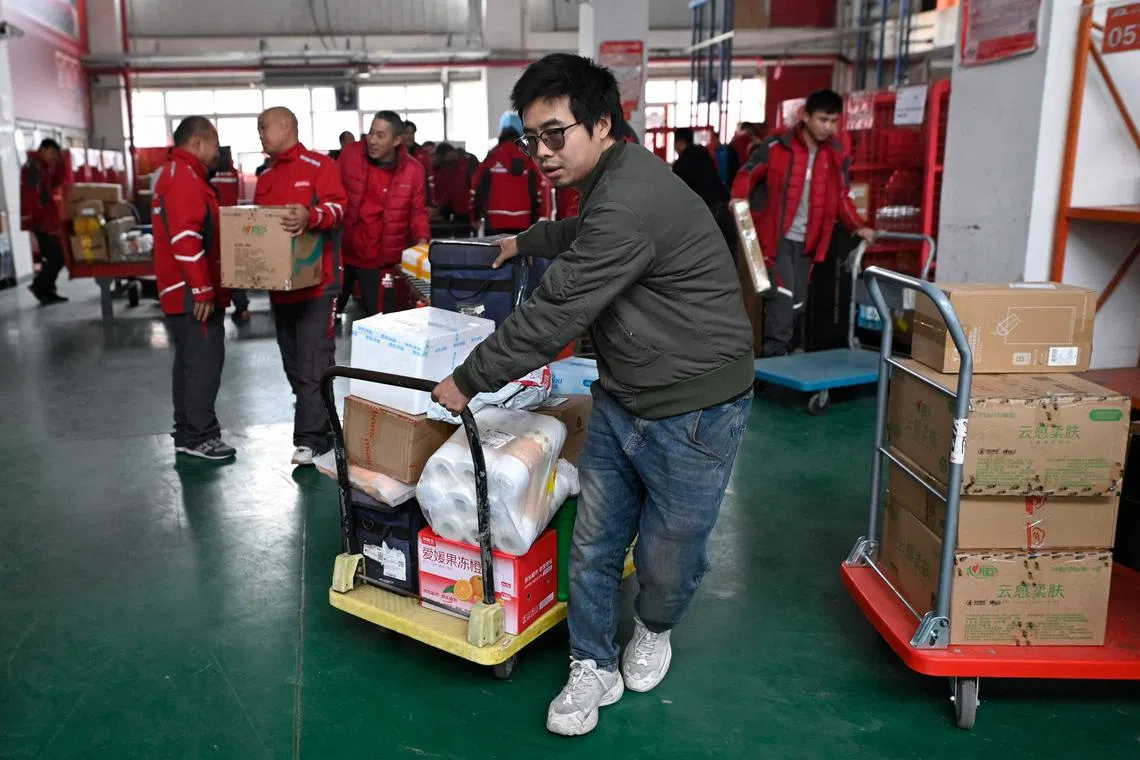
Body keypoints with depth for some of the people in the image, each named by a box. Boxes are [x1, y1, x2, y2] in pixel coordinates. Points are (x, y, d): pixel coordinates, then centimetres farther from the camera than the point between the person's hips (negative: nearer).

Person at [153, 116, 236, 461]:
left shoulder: (175, 173, 20)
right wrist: (203, 289, -23)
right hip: (193, 293, -11)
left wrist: (203, 287, 21)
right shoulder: (185, 177, -15)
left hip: (181, 291, 11)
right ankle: (200, 436, 0)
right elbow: (186, 239, -24)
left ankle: (186, 432, 21)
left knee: (189, 360, 14)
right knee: (205, 361, -6)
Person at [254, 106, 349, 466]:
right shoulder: (266, 177, 20)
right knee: (293, 363, 11)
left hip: (316, 282, -8)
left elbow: (338, 206, -14)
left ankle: (311, 440, -7)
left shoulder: (319, 165, -2)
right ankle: (319, 426, 22)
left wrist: (311, 216, -33)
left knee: (313, 362, -9)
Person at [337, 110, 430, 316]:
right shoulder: (349, 154, -5)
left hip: (381, 260, -1)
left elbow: (418, 211, 2)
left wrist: (422, 240, -16)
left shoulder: (413, 170, -7)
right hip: (343, 252, 1)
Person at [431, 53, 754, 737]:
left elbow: (553, 316, -24)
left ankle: (654, 631, 41)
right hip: (621, 399, 9)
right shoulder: (611, 183, 7)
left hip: (692, 411, -9)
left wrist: (469, 380, -11)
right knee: (594, 543, 11)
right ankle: (594, 668, 28)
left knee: (669, 554, 10)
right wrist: (525, 240, 49)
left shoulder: (631, 204, -27)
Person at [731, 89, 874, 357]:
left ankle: (784, 352, 26)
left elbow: (841, 198, 12)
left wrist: (858, 226, -3)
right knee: (782, 295, -15)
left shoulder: (836, 156, 5)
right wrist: (739, 200, -23)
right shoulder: (776, 147, -9)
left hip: (807, 241, 5)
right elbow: (747, 175, -3)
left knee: (797, 302, 11)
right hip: (776, 236, -5)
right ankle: (774, 355, -8)